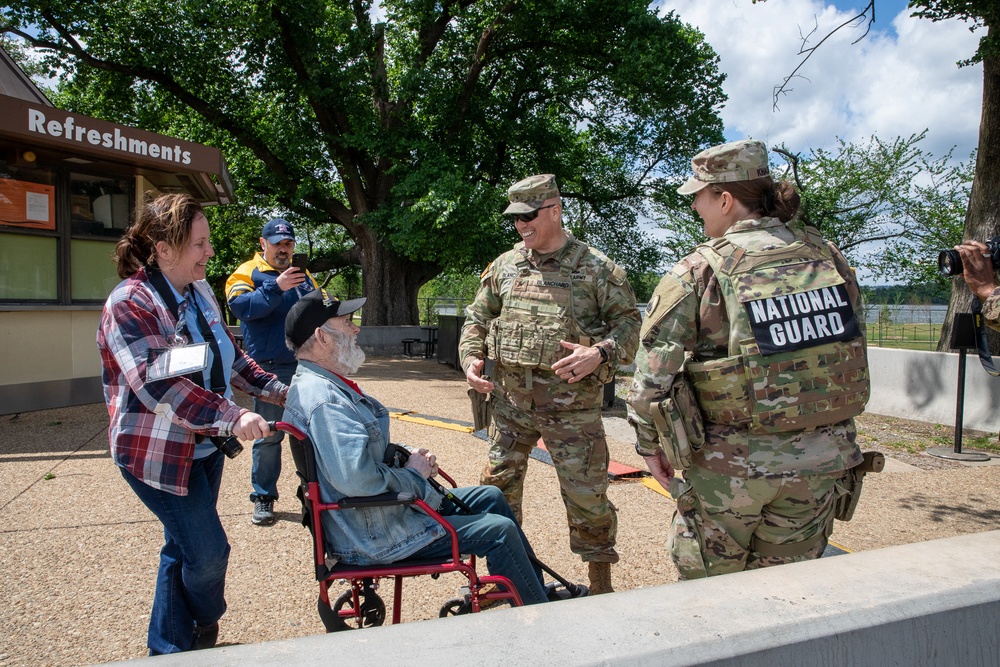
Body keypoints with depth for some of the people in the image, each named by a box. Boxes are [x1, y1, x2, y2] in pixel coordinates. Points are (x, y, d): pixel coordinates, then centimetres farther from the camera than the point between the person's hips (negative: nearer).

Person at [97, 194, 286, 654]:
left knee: (183, 548, 17)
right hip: (157, 452, -8)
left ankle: (169, 648, 35)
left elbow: (229, 356, 15)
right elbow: (157, 383, -31)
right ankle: (206, 624, 31)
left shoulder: (200, 292, 5)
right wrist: (230, 417, -39)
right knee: (208, 550, -1)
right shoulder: (129, 303, -20)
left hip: (206, 443, 8)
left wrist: (277, 390, 6)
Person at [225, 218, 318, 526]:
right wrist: (276, 288, -26)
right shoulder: (247, 273, 1)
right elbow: (240, 306, -16)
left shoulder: (303, 276, 16)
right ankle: (263, 498, 17)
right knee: (268, 436, 3)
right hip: (270, 370, -4)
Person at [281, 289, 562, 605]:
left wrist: (408, 456, 3)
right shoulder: (323, 399, -25)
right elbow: (356, 477, -36)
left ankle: (539, 588, 27)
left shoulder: (326, 385, 10)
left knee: (491, 497, 15)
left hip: (385, 508, 11)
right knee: (500, 531, -9)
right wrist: (413, 474, -18)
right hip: (373, 538, -11)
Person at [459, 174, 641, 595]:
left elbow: (628, 322, -3)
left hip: (571, 405, -4)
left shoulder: (596, 268, -2)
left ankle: (600, 583, 24)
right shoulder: (504, 266, 10)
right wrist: (471, 357, 2)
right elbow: (477, 318, 18)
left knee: (586, 495, 2)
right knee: (498, 486, 12)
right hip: (510, 400, 4)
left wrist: (600, 354, -20)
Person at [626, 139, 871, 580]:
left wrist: (650, 446, 1)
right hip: (821, 460, 5)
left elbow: (651, 376, -13)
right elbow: (854, 354, 9)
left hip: (730, 463, -4)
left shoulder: (700, 271, -13)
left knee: (708, 589, 16)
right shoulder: (827, 257, 2)